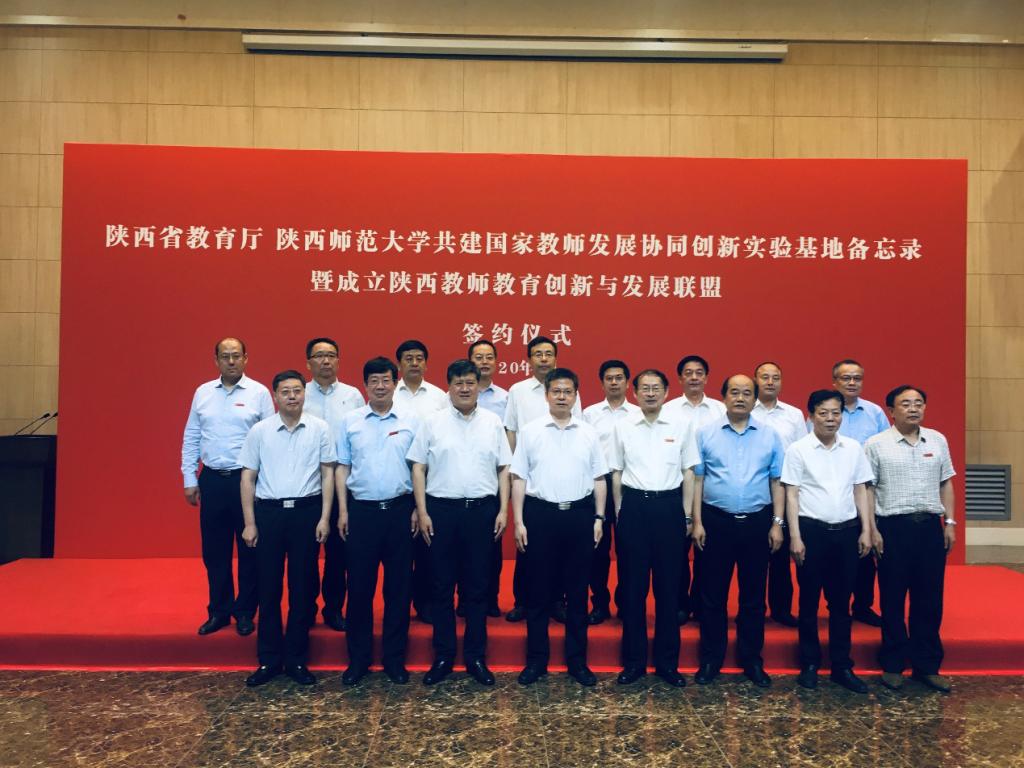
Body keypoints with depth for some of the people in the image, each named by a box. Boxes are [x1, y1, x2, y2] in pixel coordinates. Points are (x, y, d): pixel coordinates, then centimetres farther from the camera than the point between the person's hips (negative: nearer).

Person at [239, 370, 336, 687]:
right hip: (269, 511, 0)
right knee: (268, 587, 8)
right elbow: (248, 477, 4)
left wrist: (324, 517, -3)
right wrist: (249, 523, 0)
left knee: (303, 587, 7)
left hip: (306, 510, 0)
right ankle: (269, 659, 21)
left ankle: (296, 658, 20)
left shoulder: (319, 428, 0)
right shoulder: (259, 431, 1)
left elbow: (328, 473, 2)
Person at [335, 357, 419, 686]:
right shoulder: (350, 421, 4)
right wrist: (343, 511, 0)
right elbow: (342, 467, 6)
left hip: (399, 510, 0)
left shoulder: (410, 422, 2)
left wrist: (417, 509, -2)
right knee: (360, 586, 6)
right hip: (362, 510, 0)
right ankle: (358, 658, 20)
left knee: (398, 586, 7)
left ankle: (394, 658, 20)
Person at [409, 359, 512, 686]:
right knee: (442, 586, 7)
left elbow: (504, 469, 7)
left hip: (482, 510, 1)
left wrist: (503, 510, 0)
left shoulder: (493, 423, 6)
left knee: (477, 587, 8)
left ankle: (476, 657, 20)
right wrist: (422, 512, -4)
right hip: (441, 510, -1)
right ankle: (443, 657, 19)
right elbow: (418, 468, 2)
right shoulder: (433, 422, 2)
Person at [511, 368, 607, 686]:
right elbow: (519, 478, 1)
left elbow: (598, 479, 9)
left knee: (577, 591, 9)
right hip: (540, 513, -1)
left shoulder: (589, 433, 5)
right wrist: (519, 521, -4)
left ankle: (577, 659, 22)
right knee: (538, 590, 6)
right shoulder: (530, 431, 1)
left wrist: (599, 518, 3)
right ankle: (536, 659, 19)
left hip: (580, 514, 1)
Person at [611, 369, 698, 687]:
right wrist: (620, 514, 6)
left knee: (669, 586, 7)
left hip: (669, 506, 0)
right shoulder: (623, 427, 4)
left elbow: (689, 472, 6)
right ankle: (634, 660, 19)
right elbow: (616, 473, 9)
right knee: (632, 586, 6)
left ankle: (668, 661, 20)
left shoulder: (682, 425, 2)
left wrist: (687, 516, 3)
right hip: (634, 507, 0)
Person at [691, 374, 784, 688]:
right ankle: (711, 659, 21)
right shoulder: (706, 433, 0)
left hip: (757, 522, 1)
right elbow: (697, 479, 0)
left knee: (753, 595, 12)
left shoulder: (770, 436, 4)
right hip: (716, 521, -1)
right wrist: (697, 522, -4)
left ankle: (752, 659, 25)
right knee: (713, 594, 8)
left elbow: (777, 482, 6)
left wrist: (777, 523, 0)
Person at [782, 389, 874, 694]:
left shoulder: (854, 448, 6)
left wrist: (867, 530, 6)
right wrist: (795, 536, -8)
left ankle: (842, 666, 21)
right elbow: (792, 495, -4)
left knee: (841, 602, 11)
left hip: (846, 530, 3)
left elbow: (860, 490, 11)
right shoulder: (798, 449, -4)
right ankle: (810, 664, 19)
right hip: (812, 530, -3)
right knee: (809, 601, 7)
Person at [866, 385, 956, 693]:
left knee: (929, 599, 9)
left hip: (930, 526, 4)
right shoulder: (876, 444, -4)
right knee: (892, 600, 6)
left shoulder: (937, 440, 9)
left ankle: (927, 665, 23)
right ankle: (893, 665, 19)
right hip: (893, 528, -3)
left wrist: (949, 522, 8)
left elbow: (946, 483, 14)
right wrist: (872, 530, -8)